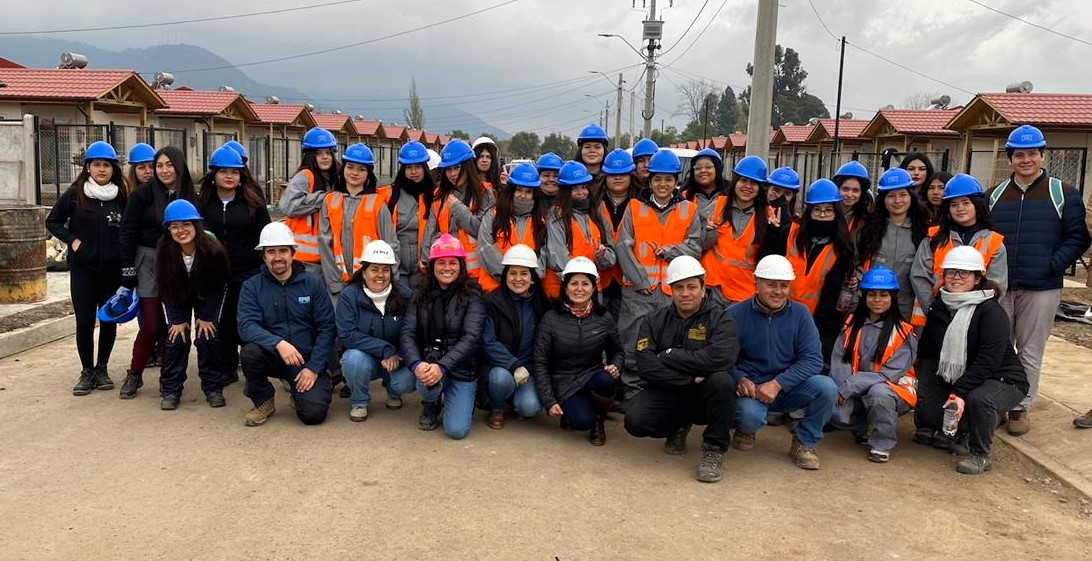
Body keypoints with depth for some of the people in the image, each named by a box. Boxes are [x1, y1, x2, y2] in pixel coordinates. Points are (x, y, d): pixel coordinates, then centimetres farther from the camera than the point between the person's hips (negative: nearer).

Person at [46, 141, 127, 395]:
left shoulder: (120, 196, 3)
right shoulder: (75, 194, -2)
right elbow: (52, 222, 7)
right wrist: (72, 240, -6)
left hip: (113, 269, 2)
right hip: (83, 269, -2)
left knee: (109, 320, 7)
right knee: (84, 322, -2)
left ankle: (102, 368, 22)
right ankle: (87, 371, 12)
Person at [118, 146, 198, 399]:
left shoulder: (190, 197, 4)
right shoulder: (143, 193, -4)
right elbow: (127, 233, -4)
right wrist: (128, 273, -7)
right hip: (149, 262, -3)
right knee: (152, 323, -6)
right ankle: (134, 375, 12)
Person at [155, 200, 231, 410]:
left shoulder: (213, 249, -31)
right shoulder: (164, 251, -26)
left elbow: (220, 285, -15)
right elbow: (164, 288, -11)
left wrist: (207, 317, -13)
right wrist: (176, 320, -13)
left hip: (206, 298, -1)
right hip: (178, 299, 1)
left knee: (207, 337, -10)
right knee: (176, 337, -9)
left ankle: (213, 388, 4)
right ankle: (170, 390, 3)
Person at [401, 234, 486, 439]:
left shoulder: (472, 295, -7)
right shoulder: (422, 294, 3)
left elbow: (471, 337, -17)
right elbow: (408, 333, -5)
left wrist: (443, 366, -31)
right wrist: (416, 364, -25)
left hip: (462, 370, -2)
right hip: (428, 361, 2)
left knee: (457, 430, -14)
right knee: (426, 380, -34)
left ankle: (462, 402, 23)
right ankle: (430, 406, 5)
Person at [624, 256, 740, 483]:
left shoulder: (720, 318, -6)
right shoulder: (653, 321, 2)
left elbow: (721, 358, -27)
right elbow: (646, 367, -12)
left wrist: (668, 356, -19)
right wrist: (691, 378, -21)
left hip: (705, 396, -2)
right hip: (667, 393, 2)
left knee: (722, 380, -35)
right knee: (635, 422, -24)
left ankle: (714, 449, -12)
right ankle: (677, 428, 13)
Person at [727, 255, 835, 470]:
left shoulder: (800, 313, 0)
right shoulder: (735, 314, -6)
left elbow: (813, 359, -7)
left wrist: (778, 384, -20)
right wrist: (740, 379, -30)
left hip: (787, 389, 3)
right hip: (749, 389, -3)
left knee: (827, 387, -24)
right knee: (751, 414, -35)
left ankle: (804, 443, 1)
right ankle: (745, 430, 6)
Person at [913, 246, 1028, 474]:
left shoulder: (991, 311, -18)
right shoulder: (939, 307, 2)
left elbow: (987, 361, -27)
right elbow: (925, 352, 8)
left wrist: (960, 392, -35)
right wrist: (917, 381, -6)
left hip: (1002, 380, -6)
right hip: (956, 380, 6)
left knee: (979, 399, -37)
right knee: (924, 407, -15)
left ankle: (980, 454, -12)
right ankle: (961, 435, 14)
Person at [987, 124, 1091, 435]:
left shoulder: (1063, 194, 2)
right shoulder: (994, 195, 10)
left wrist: (1054, 264, -13)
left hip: (1041, 290, -2)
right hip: (998, 287, 2)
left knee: (1030, 352, 6)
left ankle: (1020, 407, 17)